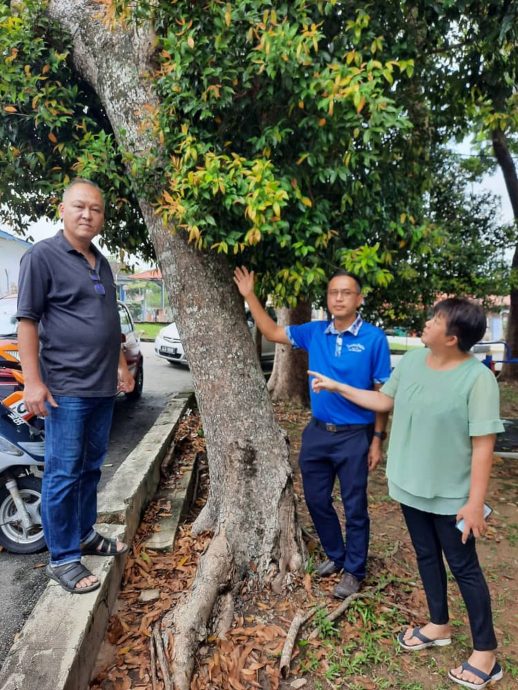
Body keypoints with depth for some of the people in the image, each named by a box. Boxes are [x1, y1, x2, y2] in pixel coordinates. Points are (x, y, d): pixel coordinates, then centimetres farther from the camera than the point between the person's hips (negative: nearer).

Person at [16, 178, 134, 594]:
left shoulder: (102, 262, 15)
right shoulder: (42, 256, -7)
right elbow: (27, 321, -11)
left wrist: (122, 366, 21)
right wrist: (33, 381, -16)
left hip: (103, 387, 7)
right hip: (66, 389, -7)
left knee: (91, 468, 16)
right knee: (64, 474, 1)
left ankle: (85, 535, 31)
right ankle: (62, 558, 13)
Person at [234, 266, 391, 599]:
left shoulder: (374, 338, -12)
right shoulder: (314, 332, 0)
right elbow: (272, 332, 8)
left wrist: (378, 438, -8)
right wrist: (250, 295, 2)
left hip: (354, 436, -4)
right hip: (317, 432, 5)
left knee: (354, 507, 10)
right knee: (317, 500, 17)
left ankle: (354, 570, 30)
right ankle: (336, 555, 40)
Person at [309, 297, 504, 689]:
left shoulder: (477, 378, -23)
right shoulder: (412, 361, -3)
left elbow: (483, 445, -21)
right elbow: (385, 401, 9)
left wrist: (475, 502, -20)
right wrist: (336, 387, 10)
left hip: (451, 495, -6)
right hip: (411, 486, 6)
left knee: (464, 568, 8)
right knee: (427, 556, 21)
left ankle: (486, 652, 28)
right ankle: (439, 626, 43)